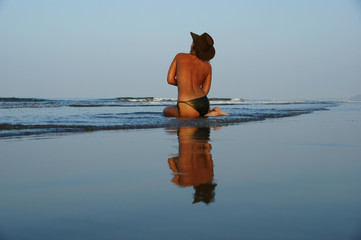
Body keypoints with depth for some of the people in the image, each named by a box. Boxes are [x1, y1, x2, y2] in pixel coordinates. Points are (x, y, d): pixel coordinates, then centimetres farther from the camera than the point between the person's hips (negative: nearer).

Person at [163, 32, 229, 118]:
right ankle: (212, 112, 7)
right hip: (204, 104, 7)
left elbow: (170, 80, 1)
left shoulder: (180, 56, 2)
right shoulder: (208, 67, 9)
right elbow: (205, 91, 11)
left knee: (166, 111, 23)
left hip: (188, 107, -7)